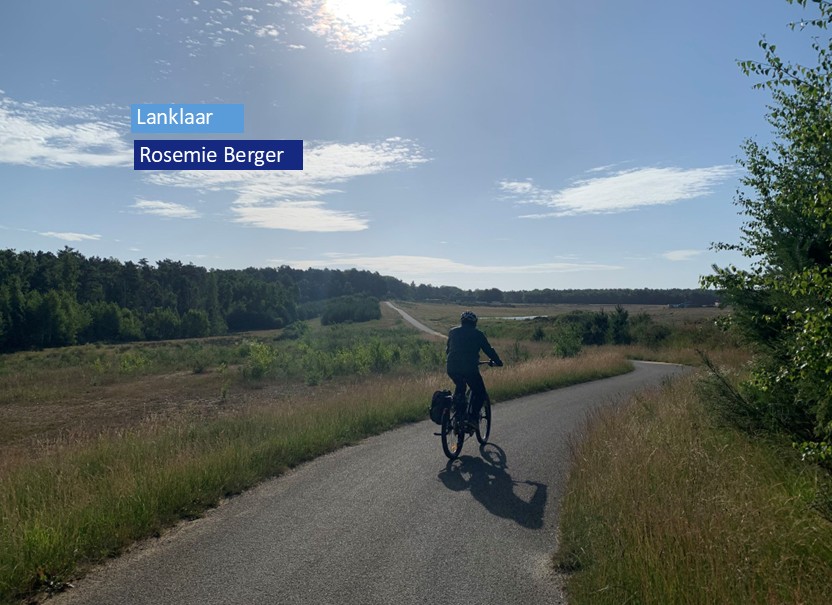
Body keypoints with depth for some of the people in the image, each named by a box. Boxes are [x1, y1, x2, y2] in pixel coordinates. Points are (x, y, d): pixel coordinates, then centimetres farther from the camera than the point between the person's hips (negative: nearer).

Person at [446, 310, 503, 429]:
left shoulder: (453, 332, 15)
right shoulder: (477, 334, 5)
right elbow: (488, 350, 10)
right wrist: (497, 361, 25)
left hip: (452, 368, 4)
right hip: (469, 368, -4)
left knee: (459, 387, 31)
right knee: (480, 393, 14)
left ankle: (458, 413, 20)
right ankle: (473, 417, 0)